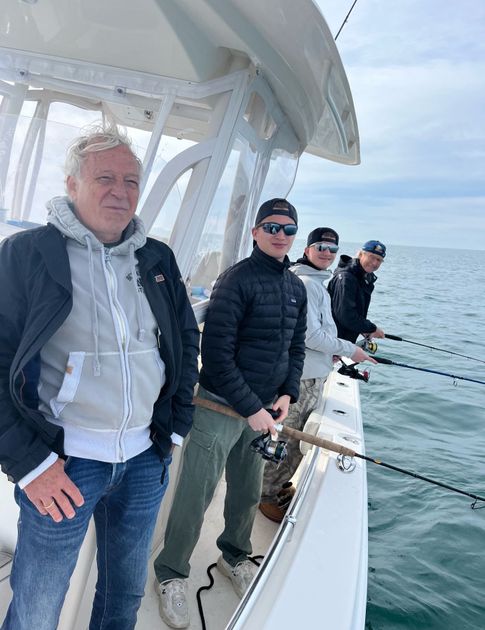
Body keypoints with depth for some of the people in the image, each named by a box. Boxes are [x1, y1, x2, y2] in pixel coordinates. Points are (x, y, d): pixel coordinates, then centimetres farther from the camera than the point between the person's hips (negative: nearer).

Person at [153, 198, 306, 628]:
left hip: (262, 407, 7)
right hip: (221, 406, -6)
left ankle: (235, 556, 44)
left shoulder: (296, 287, 8)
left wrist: (288, 393, 1)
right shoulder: (237, 279, -15)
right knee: (196, 495, 3)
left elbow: (297, 346, 16)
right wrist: (250, 408, -17)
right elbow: (216, 352, -18)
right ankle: (172, 573, 26)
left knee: (249, 492, 20)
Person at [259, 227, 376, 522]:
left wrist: (329, 350, 12)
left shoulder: (317, 282, 16)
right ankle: (267, 495, 20)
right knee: (289, 439, 3)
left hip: (313, 375, 10)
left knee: (298, 438, 21)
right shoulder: (306, 283, -18)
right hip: (304, 376, -10)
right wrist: (349, 349, -12)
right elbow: (309, 334, -21)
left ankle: (280, 484, 38)